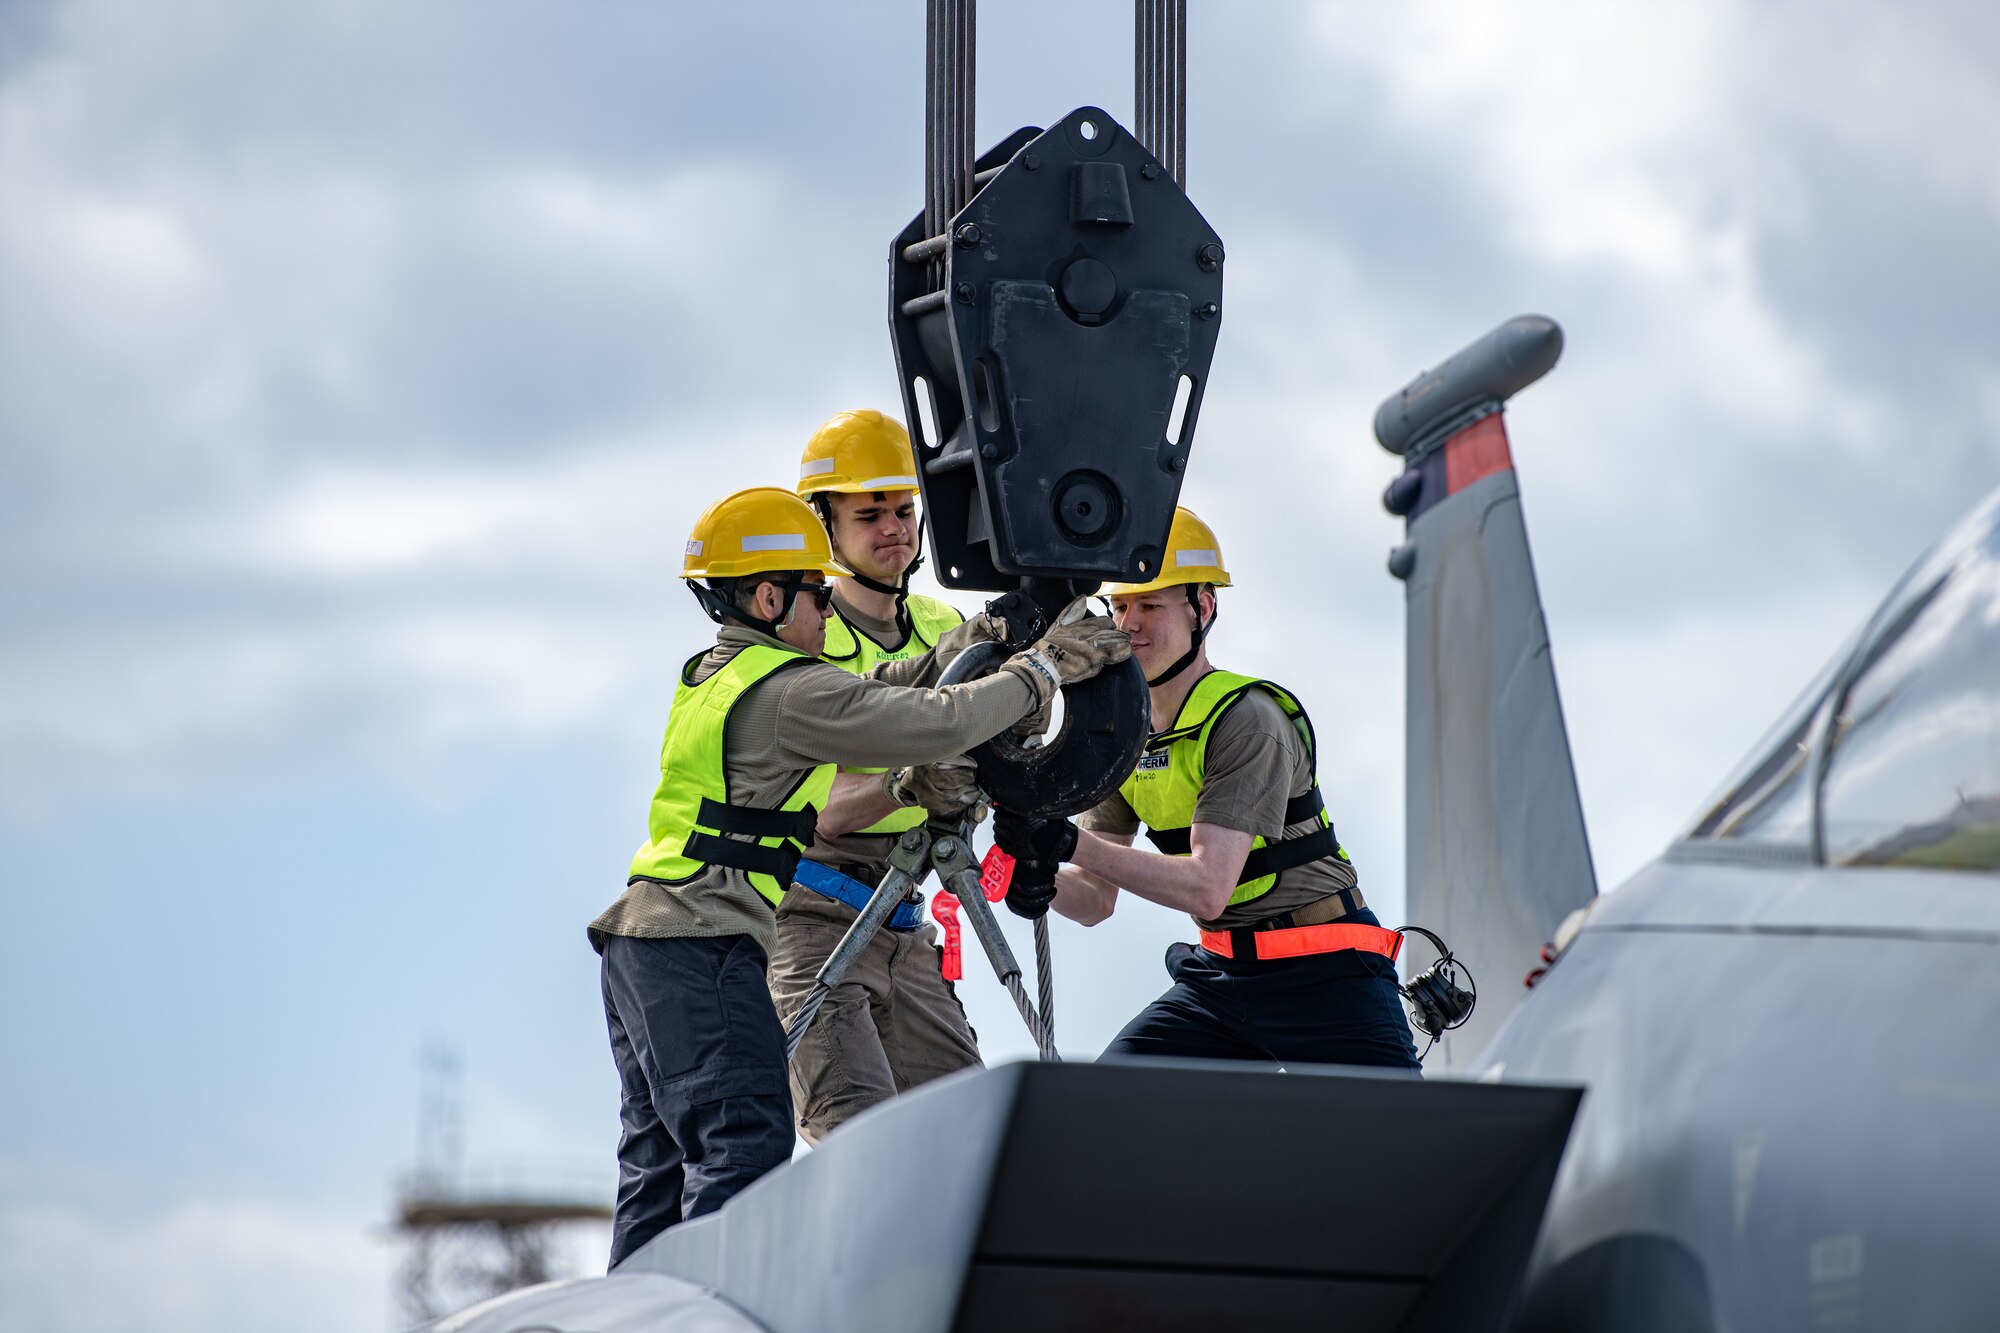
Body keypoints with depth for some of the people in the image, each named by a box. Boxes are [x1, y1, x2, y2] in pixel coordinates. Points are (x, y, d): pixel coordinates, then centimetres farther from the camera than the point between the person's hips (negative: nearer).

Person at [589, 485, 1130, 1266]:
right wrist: (1040, 670, -5)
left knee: (662, 1165, 10)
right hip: (703, 947, -10)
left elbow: (853, 702, 24)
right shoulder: (784, 690, -12)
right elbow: (934, 729, -16)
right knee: (743, 1148, -15)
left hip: (640, 941, 10)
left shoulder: (714, 675, 17)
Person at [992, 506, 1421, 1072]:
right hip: (1219, 975, 7)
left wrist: (1071, 843, -33)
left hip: (1325, 979, -7)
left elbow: (1207, 889, -27)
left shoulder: (1248, 718, -18)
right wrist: (1046, 882, -20)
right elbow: (1097, 899, 4)